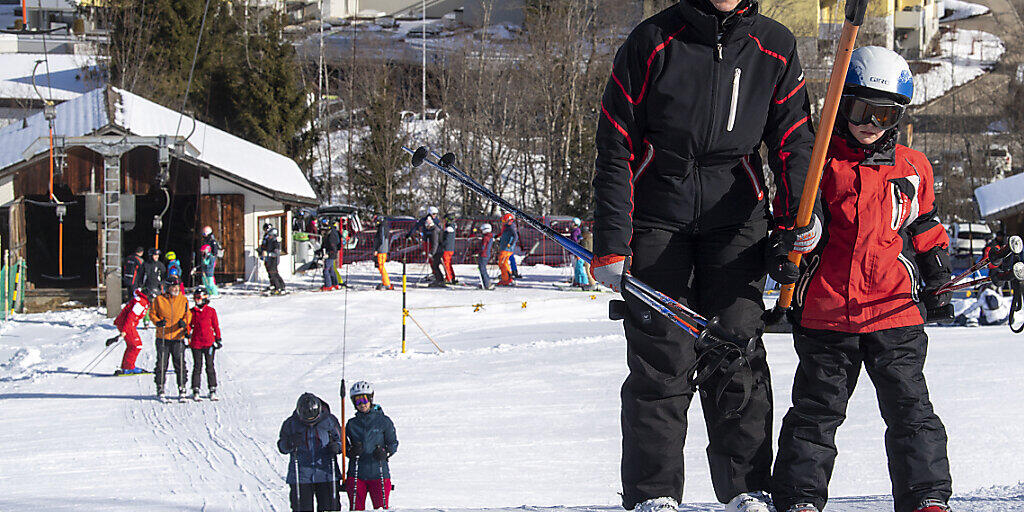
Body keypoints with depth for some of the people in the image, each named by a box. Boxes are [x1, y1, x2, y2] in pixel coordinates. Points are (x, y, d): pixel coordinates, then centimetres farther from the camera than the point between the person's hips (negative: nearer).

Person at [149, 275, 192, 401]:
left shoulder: (183, 300, 6)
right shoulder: (159, 300, 1)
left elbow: (188, 314, 10)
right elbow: (152, 313, 6)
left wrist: (184, 322, -11)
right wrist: (157, 322, -13)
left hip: (178, 338, 1)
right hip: (163, 338, -1)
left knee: (180, 365, 0)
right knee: (161, 365, 2)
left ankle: (182, 389, 7)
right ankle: (160, 389, 10)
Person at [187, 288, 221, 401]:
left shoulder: (211, 311, 2)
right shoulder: (192, 312, 7)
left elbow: (216, 326, 6)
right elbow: (189, 325, 10)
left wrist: (218, 339, 5)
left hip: (209, 342, -1)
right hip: (196, 343, 1)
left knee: (210, 366, 3)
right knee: (197, 366, 1)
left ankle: (212, 390, 9)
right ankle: (195, 391, 4)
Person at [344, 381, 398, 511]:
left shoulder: (384, 421, 4)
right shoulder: (352, 424, 11)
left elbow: (393, 444, 5)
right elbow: (345, 446, 12)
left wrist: (385, 453, -15)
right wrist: (351, 451, -10)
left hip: (378, 473, -2)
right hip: (356, 474, 2)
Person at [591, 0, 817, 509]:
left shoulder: (774, 47, 2)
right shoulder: (653, 42, -6)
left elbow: (792, 140, 5)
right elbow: (615, 149, -4)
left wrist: (799, 214, -13)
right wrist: (610, 245, -8)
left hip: (735, 217, 2)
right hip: (657, 215, -2)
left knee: (738, 352, -6)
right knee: (661, 357, -6)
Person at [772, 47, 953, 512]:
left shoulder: (912, 169, 10)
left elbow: (925, 231, 20)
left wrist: (938, 284, 19)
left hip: (895, 313, 1)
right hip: (825, 312, -1)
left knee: (909, 407, -1)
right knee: (816, 408, 5)